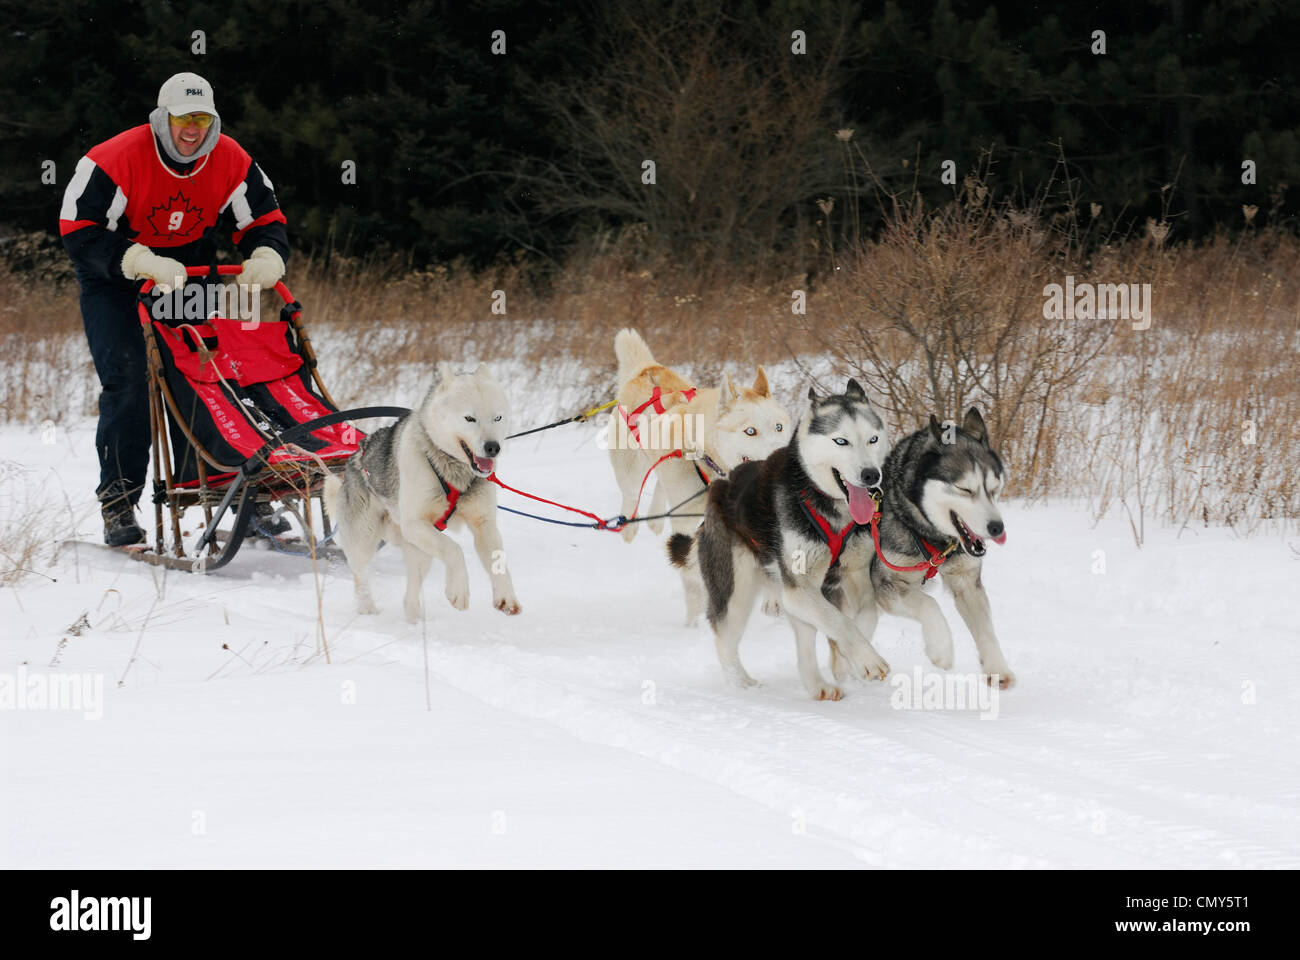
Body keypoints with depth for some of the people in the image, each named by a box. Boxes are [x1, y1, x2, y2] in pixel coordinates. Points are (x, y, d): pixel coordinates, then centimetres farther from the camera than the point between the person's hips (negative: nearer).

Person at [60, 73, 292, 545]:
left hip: (188, 273, 4)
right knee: (128, 378, -17)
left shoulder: (231, 162, -9)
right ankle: (118, 503, -11)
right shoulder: (116, 160, -23)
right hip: (114, 281, -4)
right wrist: (140, 261, -37)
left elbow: (265, 221, -1)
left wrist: (267, 258, -25)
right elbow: (80, 231, -25)